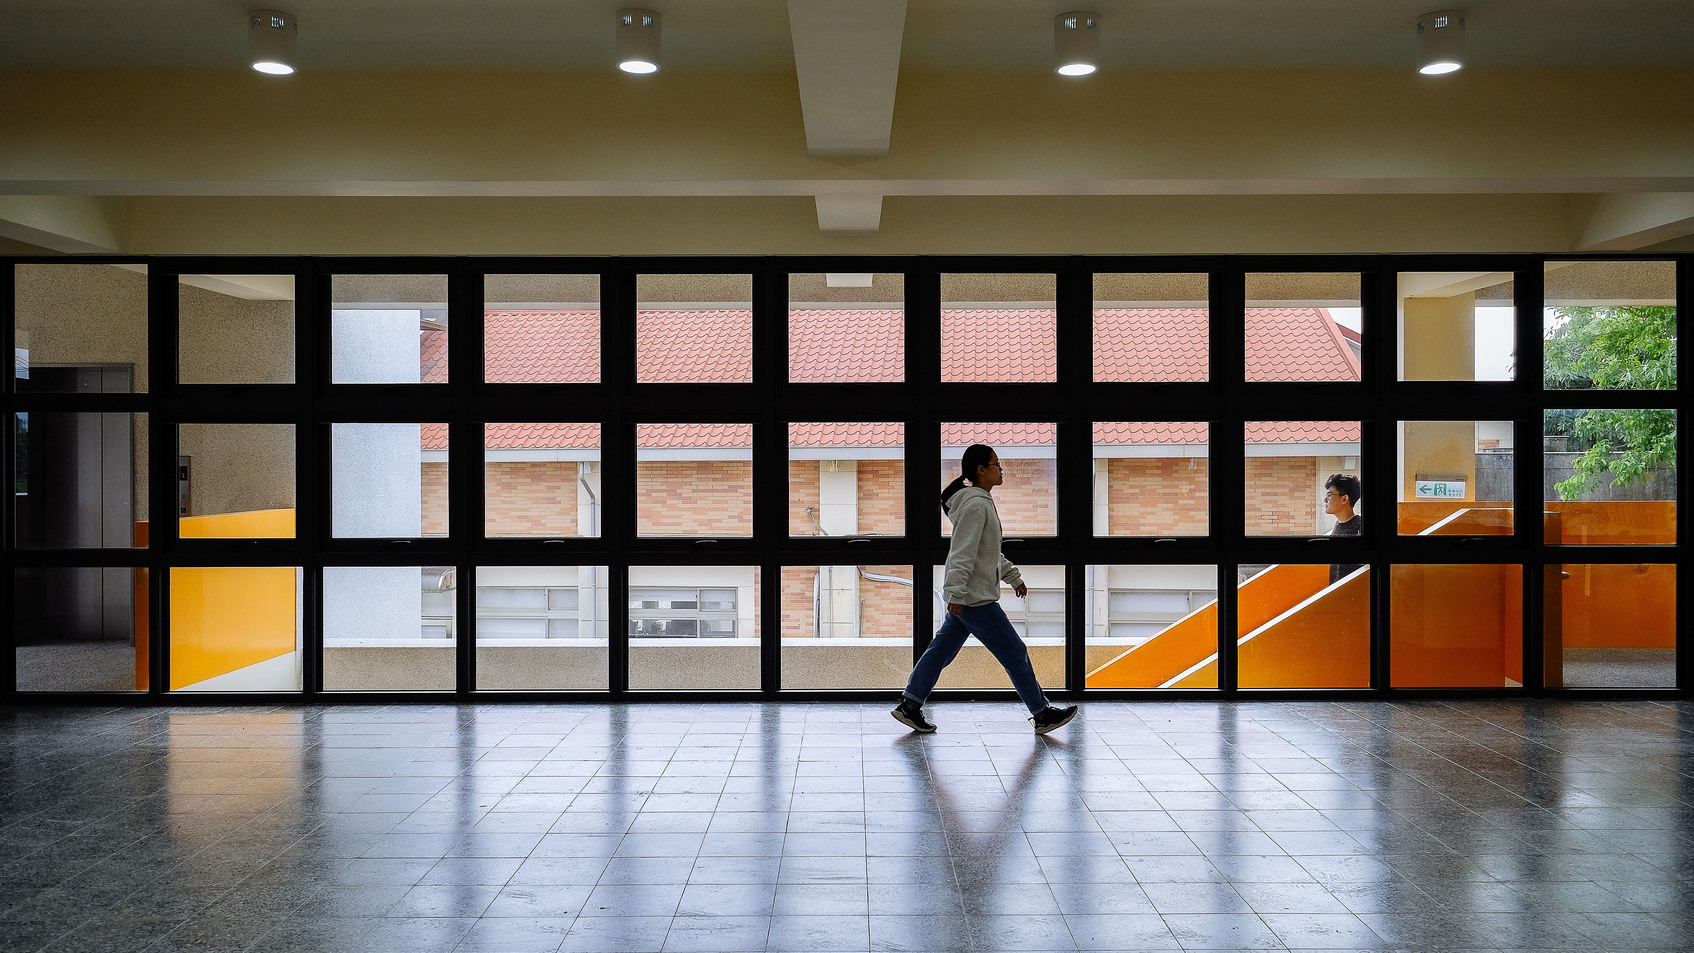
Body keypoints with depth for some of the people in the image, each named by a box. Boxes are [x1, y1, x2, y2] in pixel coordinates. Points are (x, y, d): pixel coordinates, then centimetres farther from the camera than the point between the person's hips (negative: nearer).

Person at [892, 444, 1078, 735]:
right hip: (975, 598, -10)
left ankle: (910, 705, 15)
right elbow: (963, 553, -23)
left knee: (942, 649, 12)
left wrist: (1014, 577, 29)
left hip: (964, 596, 10)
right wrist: (956, 593, -27)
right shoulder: (976, 505, -17)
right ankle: (1043, 714, 7)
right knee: (1014, 652, -2)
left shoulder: (982, 503, 16)